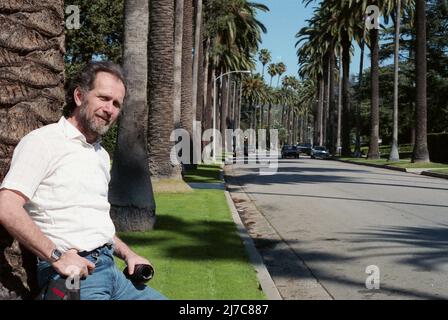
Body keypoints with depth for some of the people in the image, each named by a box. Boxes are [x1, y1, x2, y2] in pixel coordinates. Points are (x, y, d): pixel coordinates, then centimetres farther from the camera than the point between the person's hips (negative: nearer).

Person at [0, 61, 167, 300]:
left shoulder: (102, 155, 19)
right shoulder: (43, 141, -7)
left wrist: (127, 254, 14)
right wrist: (57, 256, -21)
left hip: (109, 269, 8)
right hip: (70, 272, -8)